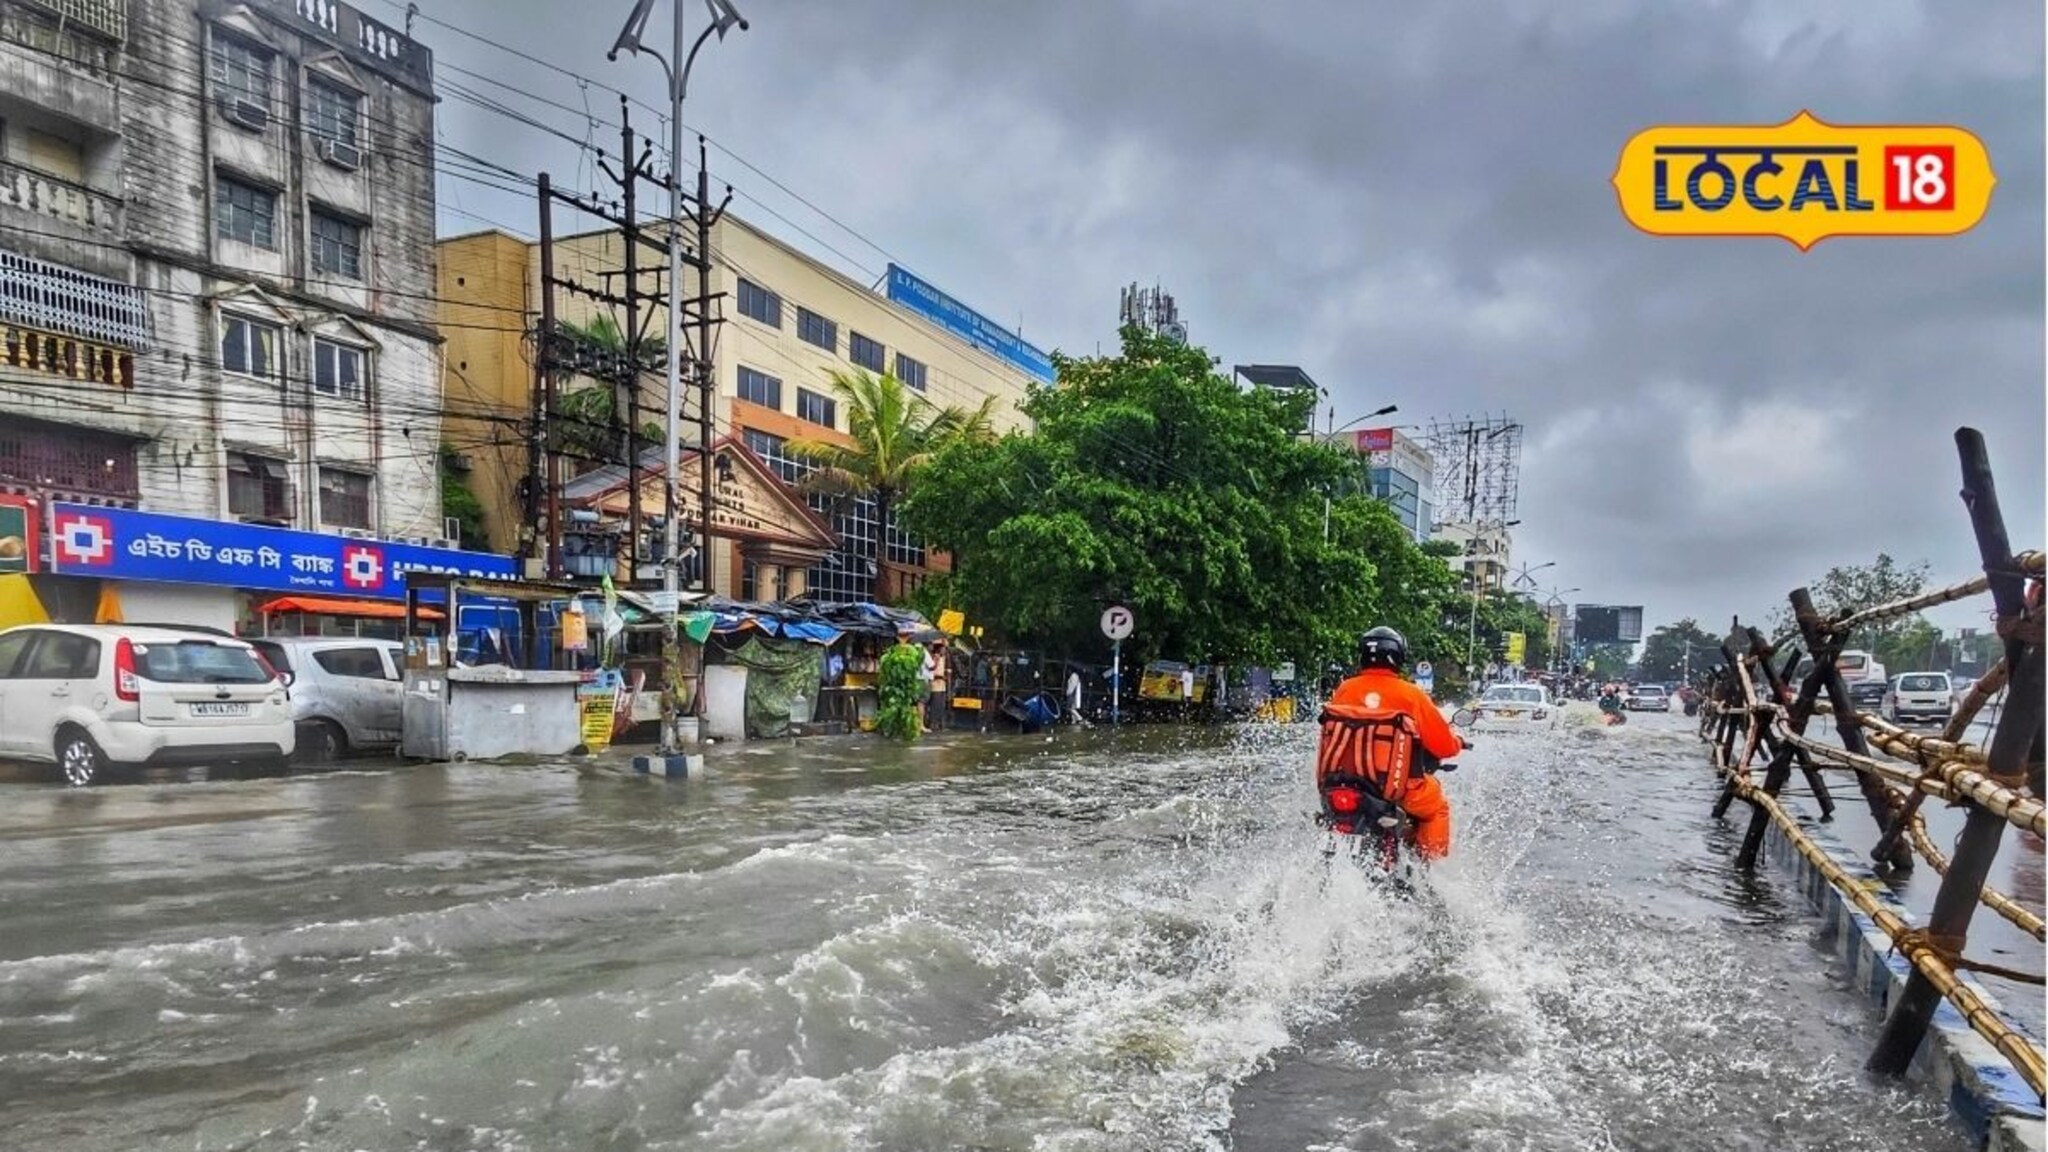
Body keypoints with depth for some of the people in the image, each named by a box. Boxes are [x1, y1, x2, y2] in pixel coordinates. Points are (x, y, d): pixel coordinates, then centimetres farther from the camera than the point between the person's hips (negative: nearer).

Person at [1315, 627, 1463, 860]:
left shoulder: (1344, 689, 0)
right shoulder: (1410, 695, -8)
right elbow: (1444, 745, -3)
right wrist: (1457, 743, 20)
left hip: (1339, 783, 4)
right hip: (1393, 786, -3)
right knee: (1437, 808, 22)